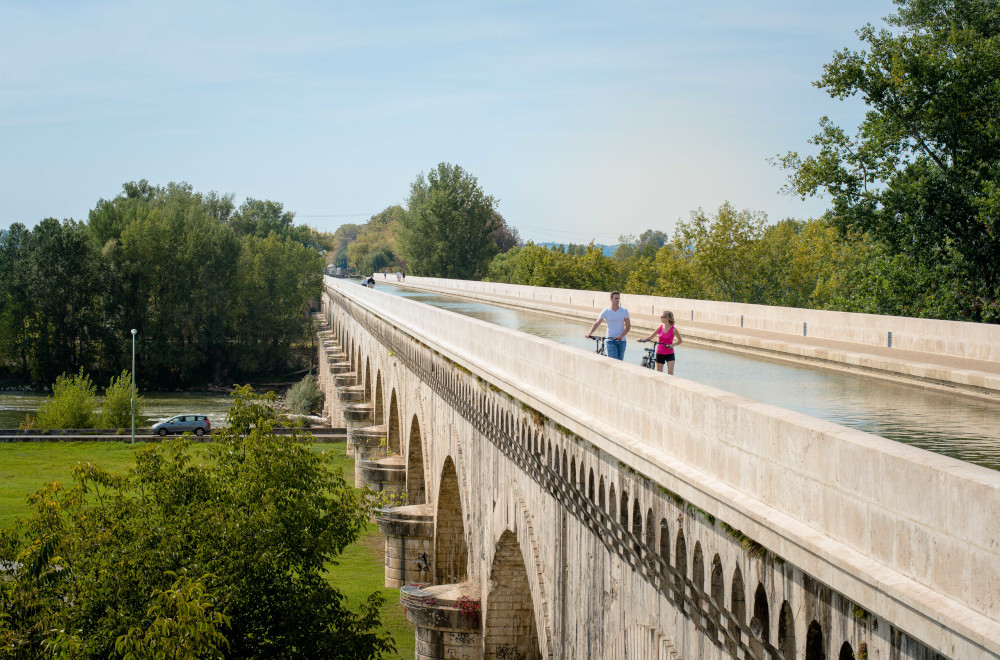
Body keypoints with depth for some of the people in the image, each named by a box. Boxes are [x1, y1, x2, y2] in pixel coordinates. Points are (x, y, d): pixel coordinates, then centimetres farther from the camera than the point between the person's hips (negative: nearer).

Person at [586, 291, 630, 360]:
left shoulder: (624, 311, 2)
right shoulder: (606, 311, -1)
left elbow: (628, 326, -2)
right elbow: (597, 323, -3)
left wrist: (621, 336, -19)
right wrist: (590, 333, -20)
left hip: (621, 341, 2)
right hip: (610, 340, -2)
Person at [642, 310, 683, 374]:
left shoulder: (673, 330, -9)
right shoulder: (660, 328, -1)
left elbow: (680, 341, 3)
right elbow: (651, 337, 5)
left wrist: (673, 344, -15)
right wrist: (642, 340, -12)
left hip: (669, 354, -3)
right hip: (660, 354, 3)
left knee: (670, 373, -15)